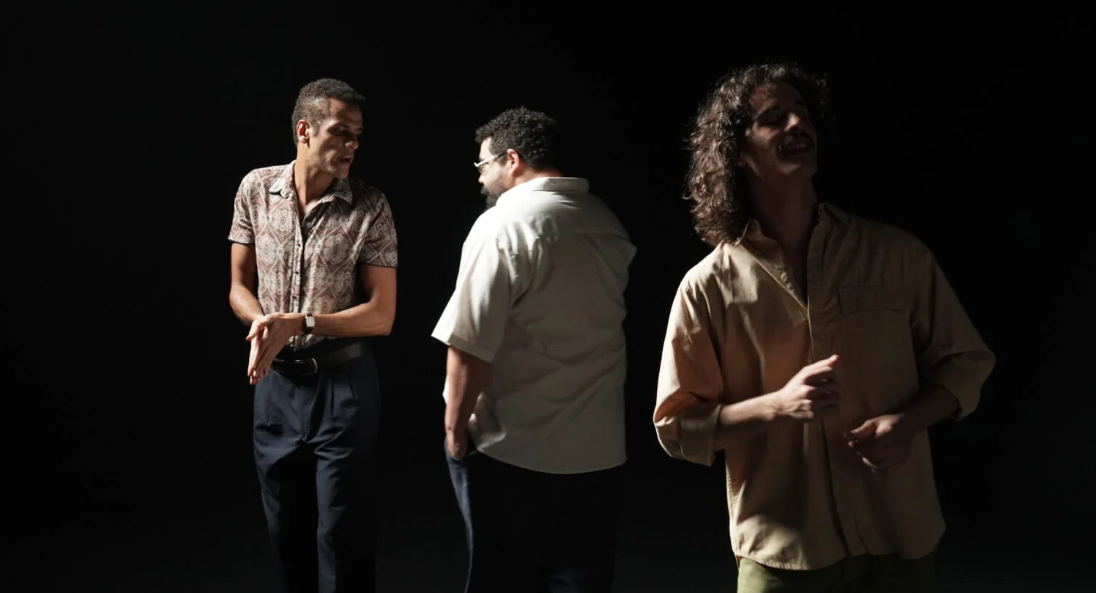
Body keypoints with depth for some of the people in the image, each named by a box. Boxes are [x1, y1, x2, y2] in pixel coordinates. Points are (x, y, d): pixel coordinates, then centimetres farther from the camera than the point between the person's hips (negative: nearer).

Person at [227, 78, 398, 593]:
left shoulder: (369, 207, -9)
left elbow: (381, 315, -10)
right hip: (275, 381, 3)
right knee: (285, 531, 16)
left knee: (341, 537, 3)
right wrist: (262, 324, -17)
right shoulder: (256, 189, -1)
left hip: (342, 383, -3)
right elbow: (239, 286, 5)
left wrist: (300, 324, -21)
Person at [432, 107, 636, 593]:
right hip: (598, 448, 6)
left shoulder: (504, 224, -14)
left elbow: (470, 344, -17)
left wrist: (455, 425, -7)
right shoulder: (606, 221, 8)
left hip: (512, 449, -6)